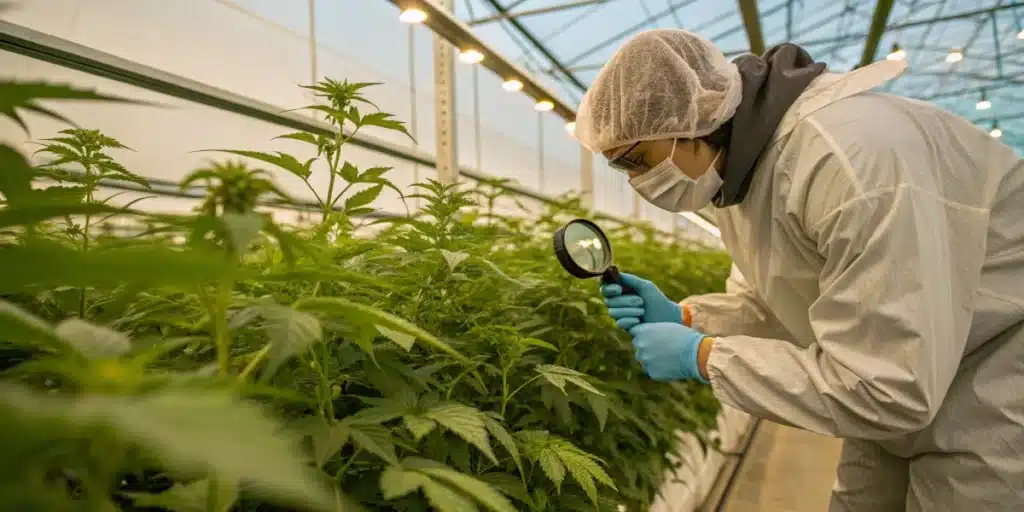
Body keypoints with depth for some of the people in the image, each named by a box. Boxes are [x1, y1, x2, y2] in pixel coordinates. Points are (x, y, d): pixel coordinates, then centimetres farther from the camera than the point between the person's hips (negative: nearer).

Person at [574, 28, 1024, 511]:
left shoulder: (849, 158, -34)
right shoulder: (739, 163, -4)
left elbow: (883, 387, -33)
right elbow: (773, 301, 6)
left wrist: (700, 355, -27)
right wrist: (682, 318, -12)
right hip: (904, 371, 8)